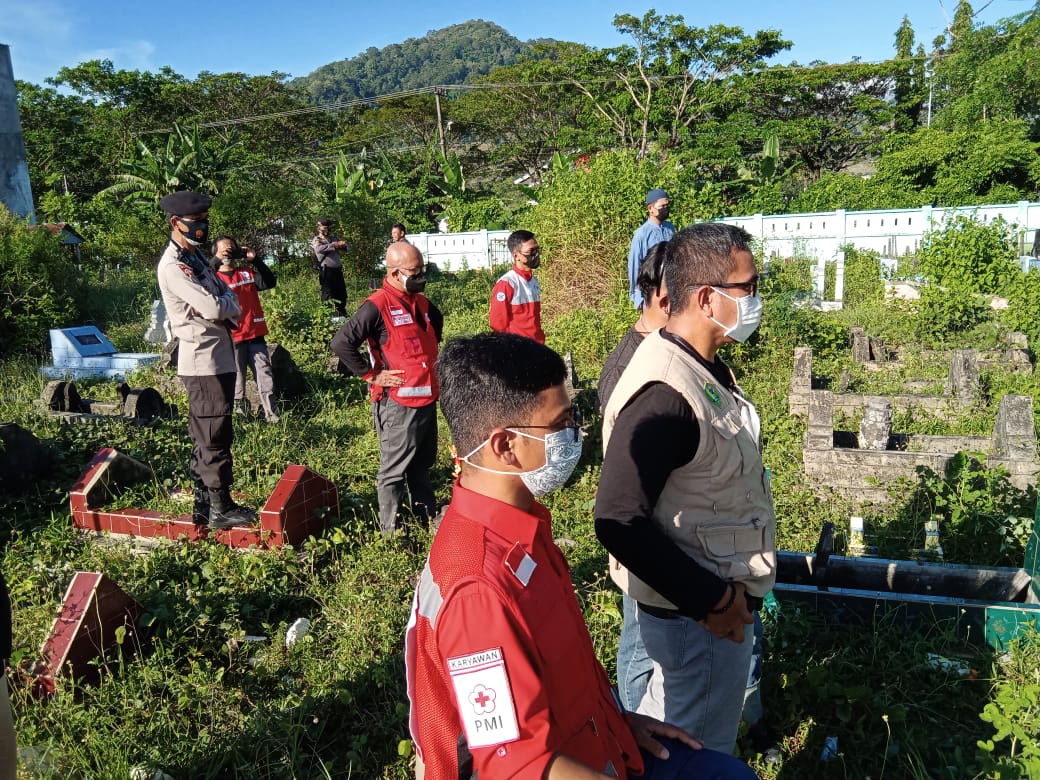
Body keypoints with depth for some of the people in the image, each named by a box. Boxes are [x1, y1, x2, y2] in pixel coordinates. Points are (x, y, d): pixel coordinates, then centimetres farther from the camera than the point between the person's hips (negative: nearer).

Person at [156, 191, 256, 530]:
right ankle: (221, 509, 8)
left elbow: (228, 296, 14)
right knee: (215, 438, -2)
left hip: (219, 359, 10)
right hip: (203, 364, -10)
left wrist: (226, 307, -8)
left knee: (206, 438, 15)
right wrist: (229, 304, -2)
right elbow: (212, 308, -23)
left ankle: (204, 504, 25)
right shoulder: (173, 266, -15)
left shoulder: (196, 257, 16)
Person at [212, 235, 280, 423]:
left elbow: (270, 282, -1)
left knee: (266, 379, 3)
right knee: (237, 383, 3)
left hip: (255, 335, 3)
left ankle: (273, 418, 7)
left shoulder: (247, 272, 13)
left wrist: (255, 260, -9)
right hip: (231, 338, -3)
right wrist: (216, 261, -26)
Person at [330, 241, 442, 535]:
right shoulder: (377, 306, -17)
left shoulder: (422, 302, 8)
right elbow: (341, 343, -23)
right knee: (394, 471, 4)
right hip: (397, 404, -8)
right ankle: (390, 532, 17)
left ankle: (428, 519, 36)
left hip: (428, 399, 8)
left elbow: (437, 324, 31)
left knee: (423, 464, 21)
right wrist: (372, 376, -18)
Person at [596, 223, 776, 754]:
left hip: (714, 594, 9)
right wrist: (709, 599, -23)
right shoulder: (664, 393, -30)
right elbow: (620, 521, -31)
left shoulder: (704, 366, 1)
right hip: (698, 613, -9)